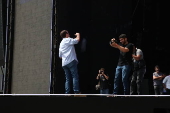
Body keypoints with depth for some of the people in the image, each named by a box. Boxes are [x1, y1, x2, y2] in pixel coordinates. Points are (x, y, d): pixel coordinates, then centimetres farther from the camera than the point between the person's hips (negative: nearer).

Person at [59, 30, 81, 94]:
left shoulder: (61, 44, 24)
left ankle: (67, 92, -2)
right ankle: (76, 91, -21)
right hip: (71, 61, -8)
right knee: (75, 77, -11)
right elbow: (77, 40, -5)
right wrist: (78, 34, 14)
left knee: (67, 79, 6)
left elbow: (60, 56, 25)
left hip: (64, 63, 8)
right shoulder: (68, 40, 1)